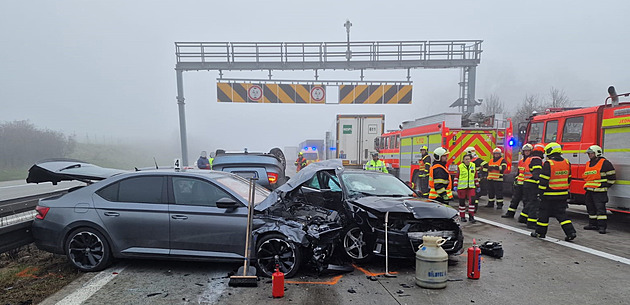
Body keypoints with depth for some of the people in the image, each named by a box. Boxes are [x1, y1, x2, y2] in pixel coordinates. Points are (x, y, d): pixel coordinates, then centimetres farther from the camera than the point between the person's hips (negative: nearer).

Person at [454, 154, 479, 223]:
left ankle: (471, 216, 2)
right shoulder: (460, 167, -5)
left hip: (471, 187, 2)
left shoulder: (473, 166, 5)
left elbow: (475, 177, 12)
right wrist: (455, 186, -9)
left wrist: (477, 186, 13)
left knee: (472, 201, -7)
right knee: (462, 202, 5)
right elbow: (456, 177, -1)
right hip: (462, 187, -2)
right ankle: (462, 217, 17)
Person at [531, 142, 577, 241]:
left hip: (549, 195, -6)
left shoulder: (548, 164, -17)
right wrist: (565, 189, 23)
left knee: (544, 214, 6)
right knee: (561, 213, 12)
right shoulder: (566, 163, 5)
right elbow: (568, 179, 14)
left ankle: (540, 232, 15)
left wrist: (541, 191, -8)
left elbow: (543, 180, -17)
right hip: (563, 195, 6)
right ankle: (571, 232, 3)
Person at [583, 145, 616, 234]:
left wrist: (605, 186, -3)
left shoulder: (605, 163, -7)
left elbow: (612, 177, -5)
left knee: (600, 208, -9)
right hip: (589, 191, 8)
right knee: (590, 208, 13)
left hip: (599, 191, -8)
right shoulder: (588, 164, 16)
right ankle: (592, 224, 23)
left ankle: (602, 226, -6)